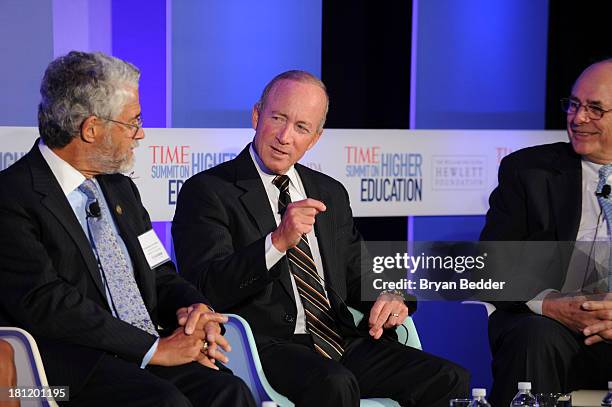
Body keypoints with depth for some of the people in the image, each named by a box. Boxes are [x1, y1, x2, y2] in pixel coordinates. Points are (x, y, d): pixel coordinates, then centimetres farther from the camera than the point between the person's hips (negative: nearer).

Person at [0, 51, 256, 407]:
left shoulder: (121, 189, 20)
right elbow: (46, 304, -16)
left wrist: (194, 309, -1)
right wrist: (153, 348, -16)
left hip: (151, 353, 7)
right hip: (69, 365, -7)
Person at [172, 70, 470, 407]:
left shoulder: (331, 193, 20)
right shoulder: (206, 191, 0)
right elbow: (207, 289, -12)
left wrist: (388, 299, -1)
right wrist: (277, 242, -26)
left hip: (341, 342, 6)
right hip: (268, 344, -5)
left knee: (448, 380, -15)